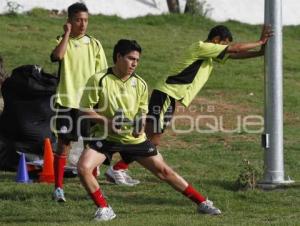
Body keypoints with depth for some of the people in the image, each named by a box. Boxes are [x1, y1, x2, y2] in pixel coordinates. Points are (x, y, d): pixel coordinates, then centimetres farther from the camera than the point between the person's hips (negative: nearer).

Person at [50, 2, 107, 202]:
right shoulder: (62, 41, 1)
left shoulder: (94, 44, 7)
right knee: (63, 144, -3)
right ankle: (59, 187, 3)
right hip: (67, 101, -2)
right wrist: (67, 34, -16)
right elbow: (58, 56, -23)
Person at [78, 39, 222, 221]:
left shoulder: (140, 84, -1)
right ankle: (104, 209, -7)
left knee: (164, 170, 4)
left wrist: (140, 124, -13)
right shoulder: (99, 80, -13)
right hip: (106, 137, -2)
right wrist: (106, 121, -26)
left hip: (134, 138, 2)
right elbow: (85, 109, -9)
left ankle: (202, 203, 14)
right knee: (83, 168, -25)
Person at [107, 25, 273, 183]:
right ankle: (117, 169, -11)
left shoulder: (209, 53, 18)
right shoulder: (201, 47, -10)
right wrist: (260, 42, -1)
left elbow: (235, 55, 22)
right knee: (152, 139, -12)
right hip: (166, 95, -10)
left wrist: (261, 52, 13)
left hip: (170, 98, 10)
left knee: (153, 139, 8)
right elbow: (235, 48, -11)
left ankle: (120, 169, 8)